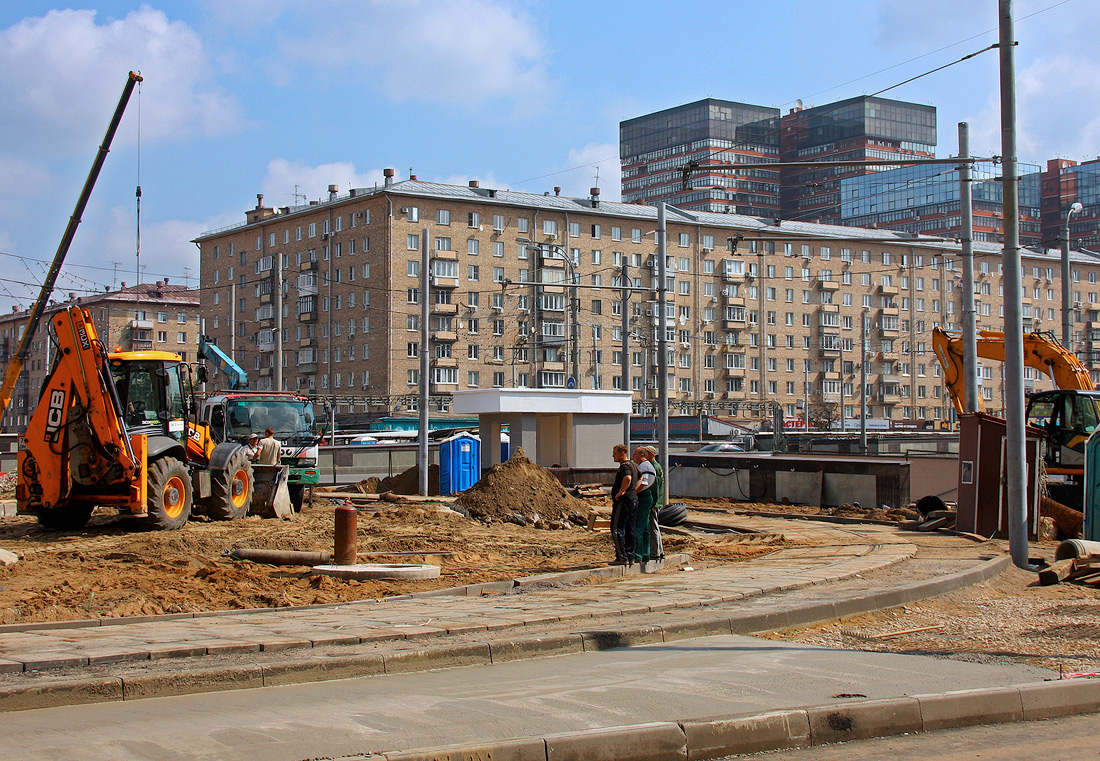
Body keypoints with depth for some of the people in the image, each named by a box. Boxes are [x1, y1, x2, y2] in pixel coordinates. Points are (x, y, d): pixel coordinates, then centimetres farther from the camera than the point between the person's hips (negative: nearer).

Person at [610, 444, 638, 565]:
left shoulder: (625, 466, -15)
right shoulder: (633, 465, 17)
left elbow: (628, 478, -36)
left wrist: (620, 493, -26)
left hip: (624, 501, -10)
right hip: (634, 499, 10)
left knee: (617, 529, -7)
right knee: (629, 530, 13)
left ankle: (622, 557, -10)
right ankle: (630, 555, 15)